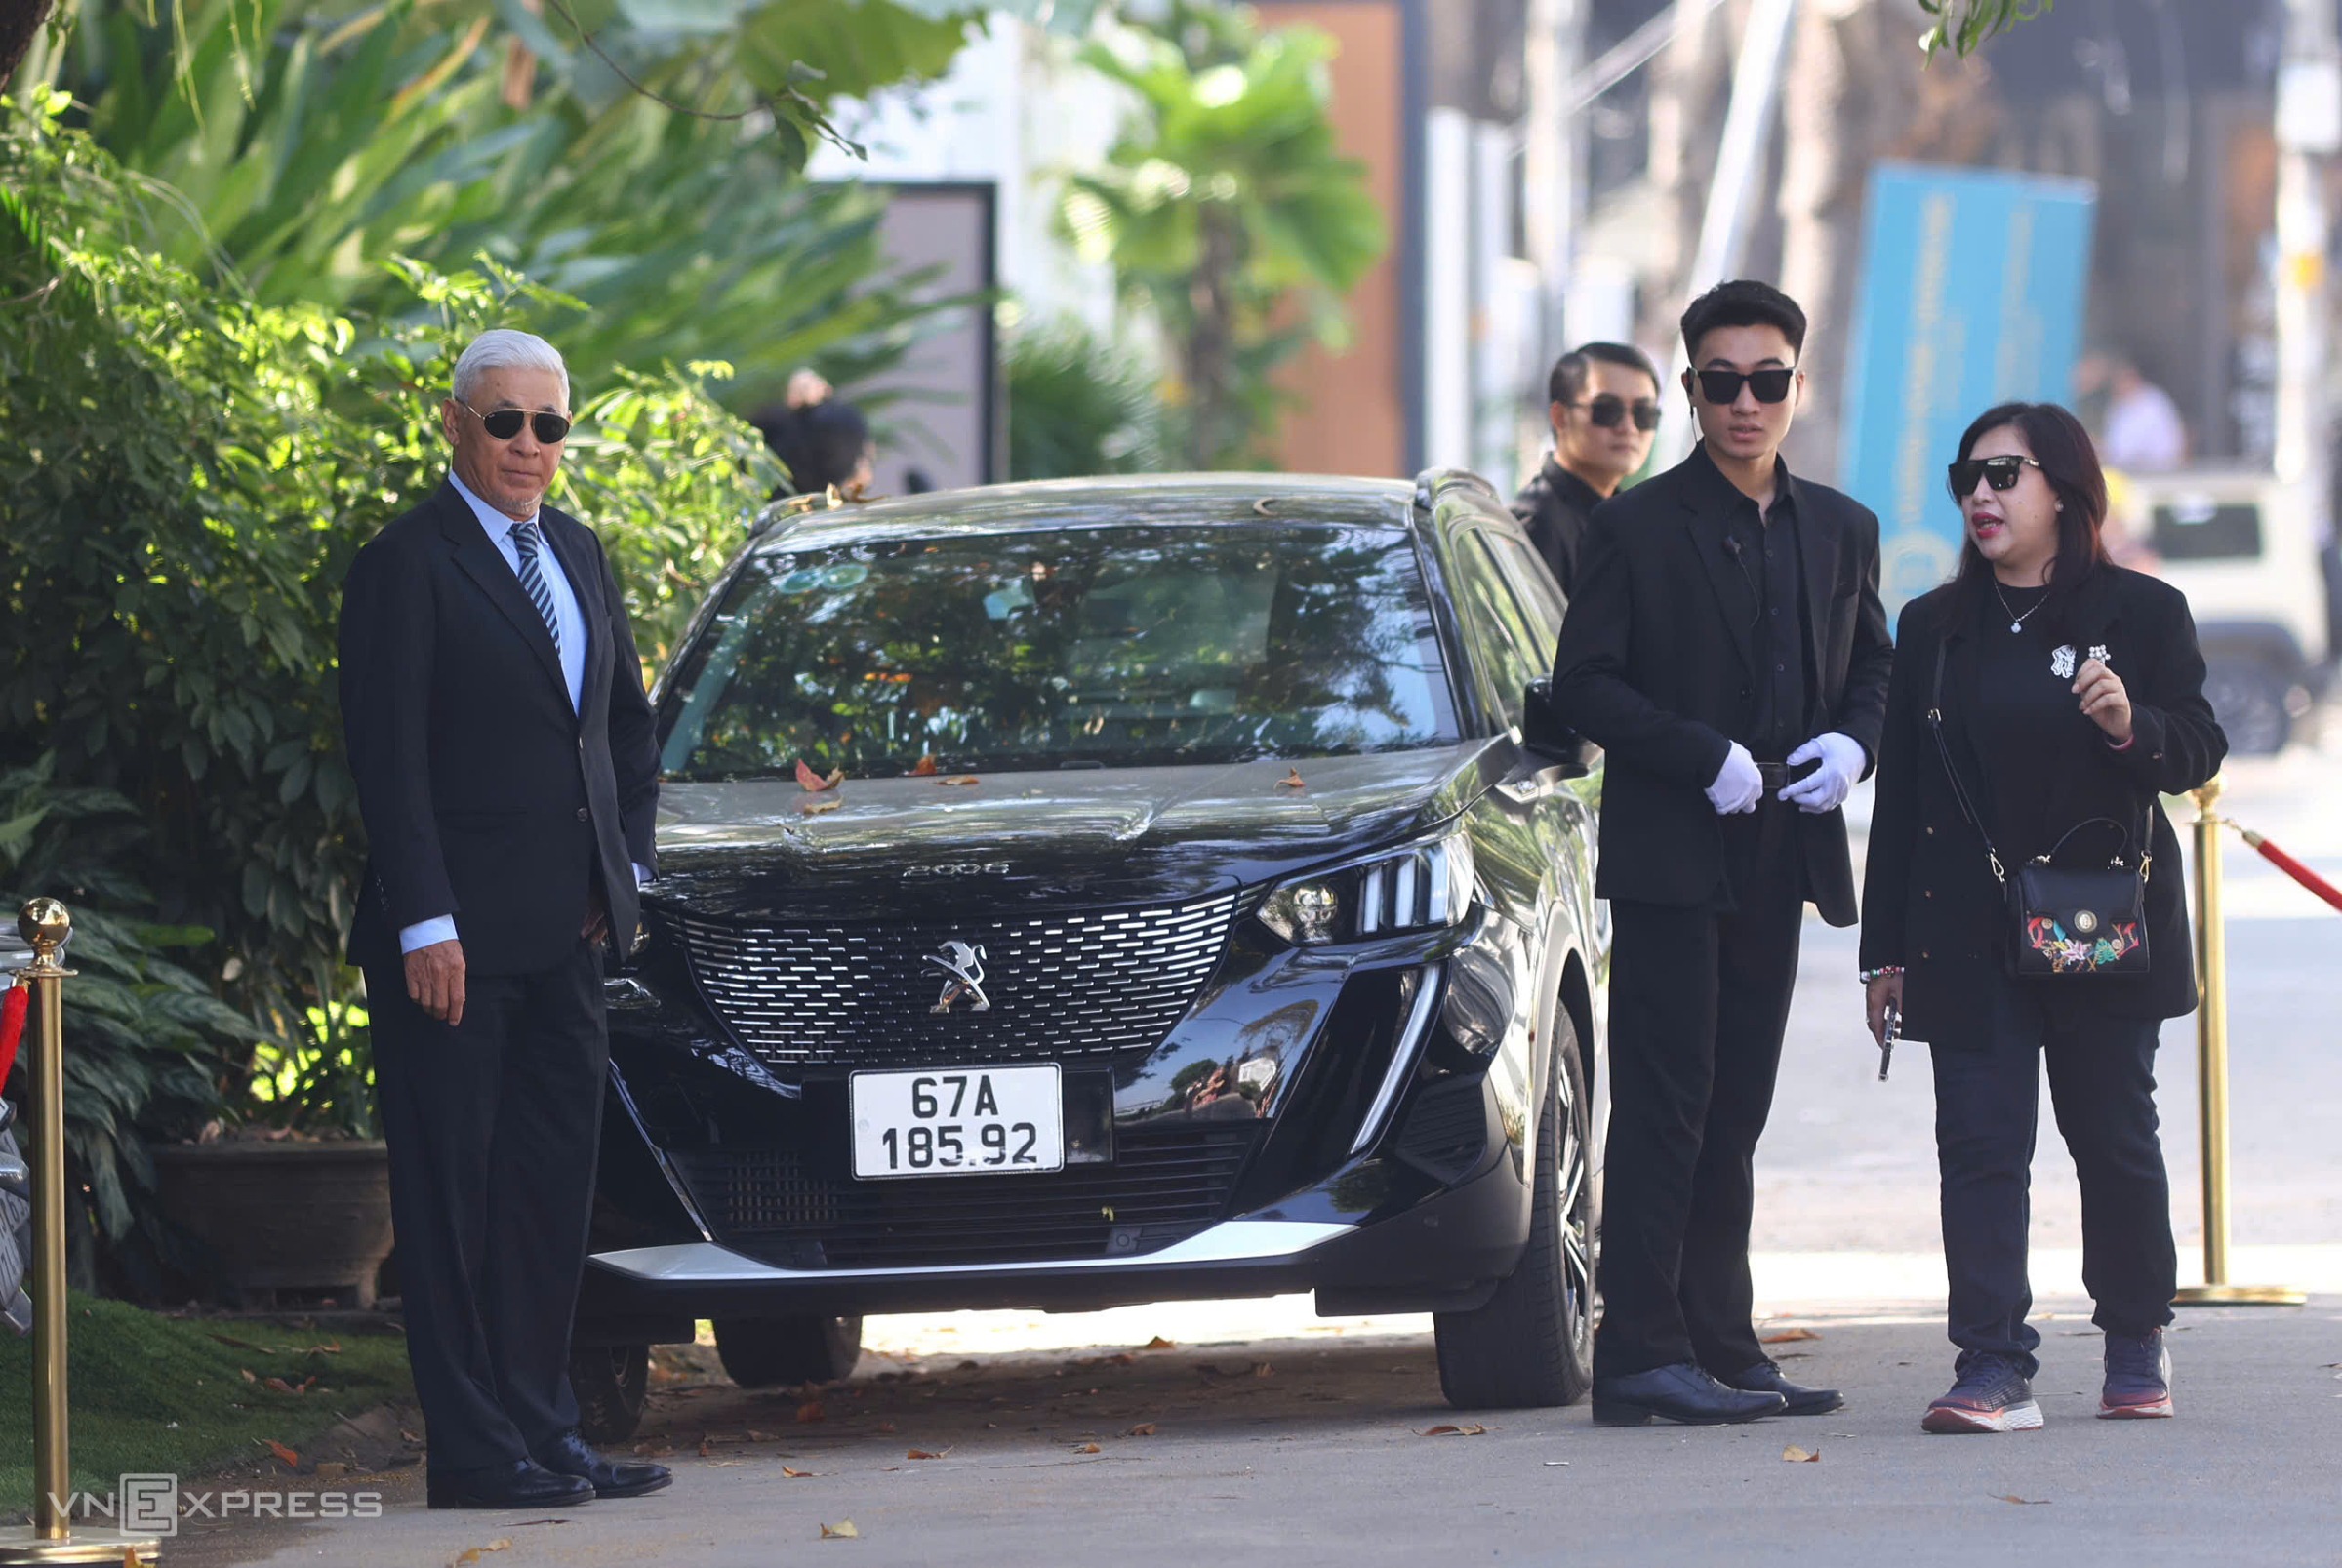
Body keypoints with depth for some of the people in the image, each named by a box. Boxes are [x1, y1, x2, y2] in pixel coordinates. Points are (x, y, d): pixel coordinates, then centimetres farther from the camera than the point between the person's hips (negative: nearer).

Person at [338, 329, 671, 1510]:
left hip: (564, 933, 7)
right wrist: (425, 926, -18)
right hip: (456, 937, -7)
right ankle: (475, 1452, -1)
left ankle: (542, 1432, 15)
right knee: (454, 1193, -2)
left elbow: (628, 720, 24)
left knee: (553, 1184, 9)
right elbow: (388, 760, -13)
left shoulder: (577, 555, 15)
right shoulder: (406, 567, -8)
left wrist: (623, 864, 11)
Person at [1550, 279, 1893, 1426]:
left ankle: (1718, 1345, 11)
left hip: (1778, 859, 5)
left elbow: (1871, 668, 20)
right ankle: (1641, 1354, -8)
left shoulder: (1839, 531, 13)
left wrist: (1851, 745, -1)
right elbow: (1582, 687, -7)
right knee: (1663, 1111, -7)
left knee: (1734, 1115, 8)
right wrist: (1706, 757, -16)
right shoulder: (1636, 528, -4)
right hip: (1670, 858, -5)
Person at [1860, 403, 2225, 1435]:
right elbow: (1899, 793, 11)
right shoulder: (1933, 628, 11)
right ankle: (1992, 1368, -12)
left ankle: (2137, 1347, 23)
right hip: (1968, 940, 2)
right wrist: (1887, 950, 8)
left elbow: (2200, 752, 2)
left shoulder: (2140, 612, 2)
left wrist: (2131, 727, -21)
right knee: (1979, 1144, -8)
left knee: (2113, 1137, 6)